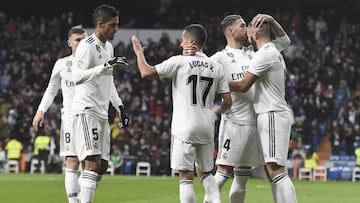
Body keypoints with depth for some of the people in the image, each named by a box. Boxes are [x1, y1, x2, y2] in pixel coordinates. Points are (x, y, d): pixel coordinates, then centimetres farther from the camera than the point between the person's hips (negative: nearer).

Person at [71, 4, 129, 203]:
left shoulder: (108, 47, 17)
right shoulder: (87, 45, -12)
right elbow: (77, 77, -26)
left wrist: (120, 107, 24)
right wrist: (105, 66, -33)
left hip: (101, 113, 9)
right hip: (86, 110, -9)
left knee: (102, 165, 8)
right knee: (92, 162, -18)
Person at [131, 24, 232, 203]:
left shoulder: (179, 62, -7)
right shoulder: (216, 67, 7)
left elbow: (146, 73, -9)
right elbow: (227, 102, 7)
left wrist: (139, 53, 8)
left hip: (185, 127, -5)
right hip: (207, 127, 5)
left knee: (186, 176, -4)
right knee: (205, 173, 19)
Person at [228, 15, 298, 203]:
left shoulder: (264, 55, -11)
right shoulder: (275, 53, 20)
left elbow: (243, 86, -12)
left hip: (272, 116, -10)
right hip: (271, 115, 10)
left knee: (276, 170, -17)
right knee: (271, 171, 10)